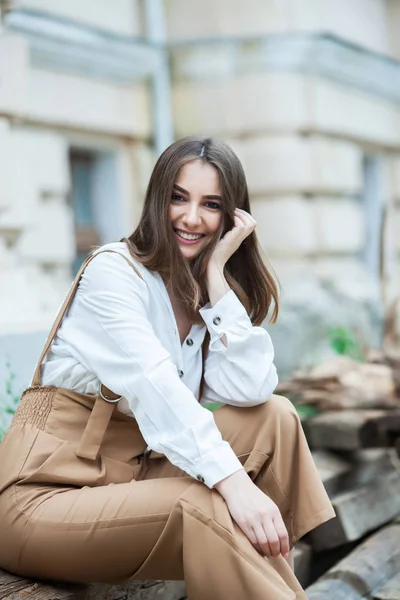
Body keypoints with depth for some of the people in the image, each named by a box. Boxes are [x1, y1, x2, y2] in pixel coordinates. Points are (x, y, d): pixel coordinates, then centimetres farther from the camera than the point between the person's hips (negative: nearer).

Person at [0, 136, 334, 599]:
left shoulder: (223, 291, 9)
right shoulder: (113, 270, -11)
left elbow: (249, 391, -11)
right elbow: (153, 383, -27)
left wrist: (216, 273, -11)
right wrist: (234, 483, -37)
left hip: (136, 474, 7)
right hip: (45, 495, -7)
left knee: (275, 417, -9)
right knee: (206, 509, -32)